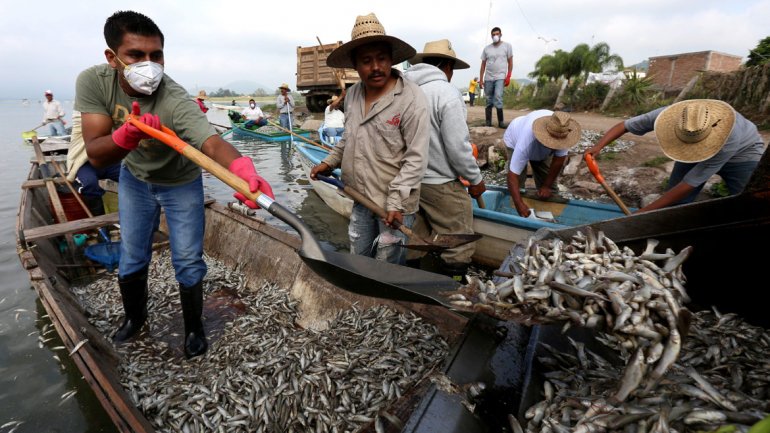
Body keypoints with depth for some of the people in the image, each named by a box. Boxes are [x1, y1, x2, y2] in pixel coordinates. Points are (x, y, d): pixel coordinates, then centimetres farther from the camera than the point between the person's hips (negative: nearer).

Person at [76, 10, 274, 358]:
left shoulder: (176, 101, -34)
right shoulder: (93, 81, -22)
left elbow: (213, 143, -53)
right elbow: (95, 155, -27)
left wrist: (242, 169, -74)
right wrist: (126, 136, -49)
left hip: (181, 183, -3)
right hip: (134, 179, 4)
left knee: (188, 263, 0)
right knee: (131, 259, 15)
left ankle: (193, 327, 25)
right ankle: (134, 316, 43)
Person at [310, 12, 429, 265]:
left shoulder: (411, 99, -17)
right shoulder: (352, 95, 4)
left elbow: (416, 158, -18)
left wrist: (396, 200, -22)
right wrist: (330, 161, 11)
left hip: (395, 202, -6)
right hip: (361, 198, 7)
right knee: (358, 258, 20)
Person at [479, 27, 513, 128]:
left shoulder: (507, 46, 7)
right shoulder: (487, 48, 12)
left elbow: (510, 62, 6)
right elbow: (483, 65, 12)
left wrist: (508, 77, -6)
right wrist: (481, 80, 7)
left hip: (500, 77, -3)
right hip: (488, 78, 3)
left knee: (498, 99, -20)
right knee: (489, 101, 5)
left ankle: (500, 122, -14)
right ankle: (488, 122, 9)